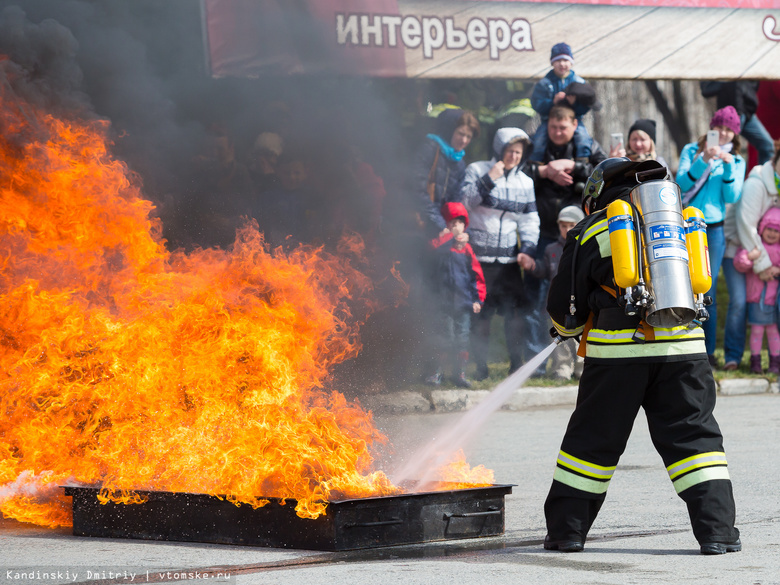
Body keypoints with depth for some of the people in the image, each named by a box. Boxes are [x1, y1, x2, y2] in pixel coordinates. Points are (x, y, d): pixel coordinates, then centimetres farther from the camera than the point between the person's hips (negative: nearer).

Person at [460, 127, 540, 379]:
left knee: (515, 310, -3)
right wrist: (489, 180, -19)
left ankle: (517, 365, 4)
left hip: (509, 257, 3)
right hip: (479, 255, -3)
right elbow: (465, 201, -12)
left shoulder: (525, 182, 12)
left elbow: (530, 220, 13)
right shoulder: (477, 170, 1)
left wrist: (528, 249, -2)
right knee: (480, 312, -3)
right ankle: (479, 366, 5)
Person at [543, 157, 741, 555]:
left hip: (618, 346, -1)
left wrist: (570, 328, 34)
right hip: (682, 344, 2)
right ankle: (718, 531, -1)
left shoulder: (591, 231, 9)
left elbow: (564, 309, 11)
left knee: (593, 439, 9)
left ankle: (566, 529, 15)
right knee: (694, 437, 6)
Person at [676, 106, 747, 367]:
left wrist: (729, 166, -14)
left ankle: (709, 352, 8)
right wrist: (703, 161, -20)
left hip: (712, 230, 0)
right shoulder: (691, 150, 7)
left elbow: (732, 197, -2)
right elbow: (681, 183, -6)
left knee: (707, 294, 1)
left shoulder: (736, 161, 10)